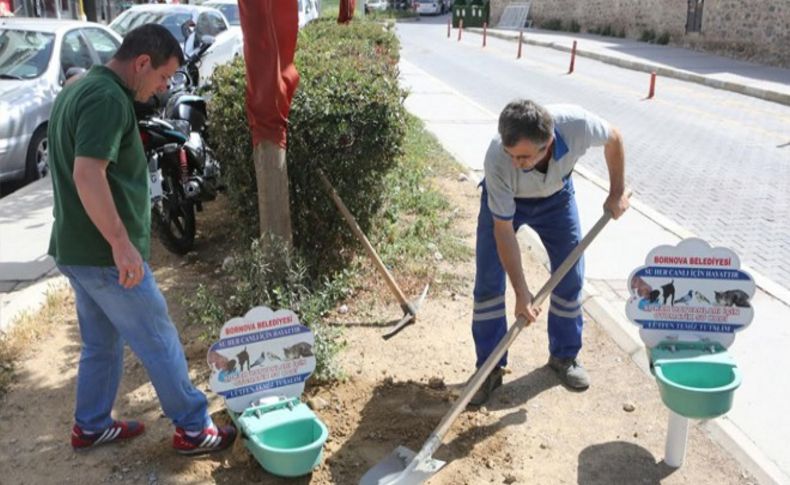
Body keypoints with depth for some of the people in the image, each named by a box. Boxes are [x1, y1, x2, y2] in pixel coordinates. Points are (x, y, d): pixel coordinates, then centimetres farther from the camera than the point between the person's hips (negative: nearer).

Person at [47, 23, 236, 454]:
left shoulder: (79, 89, 14)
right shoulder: (108, 98, -19)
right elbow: (88, 174, -30)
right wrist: (121, 242, -29)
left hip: (76, 247, 10)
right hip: (103, 253, -10)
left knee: (102, 343, 21)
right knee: (160, 344, 2)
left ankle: (90, 427, 33)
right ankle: (193, 430, 14)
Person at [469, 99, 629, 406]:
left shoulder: (577, 124, -39)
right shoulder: (497, 161, -41)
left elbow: (613, 139, -12)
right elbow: (503, 229, -29)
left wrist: (617, 192, -6)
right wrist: (521, 292, -28)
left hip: (556, 195, 2)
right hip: (504, 199, -2)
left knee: (571, 275, 2)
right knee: (488, 282, -8)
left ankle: (564, 356, 23)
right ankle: (489, 368, 6)